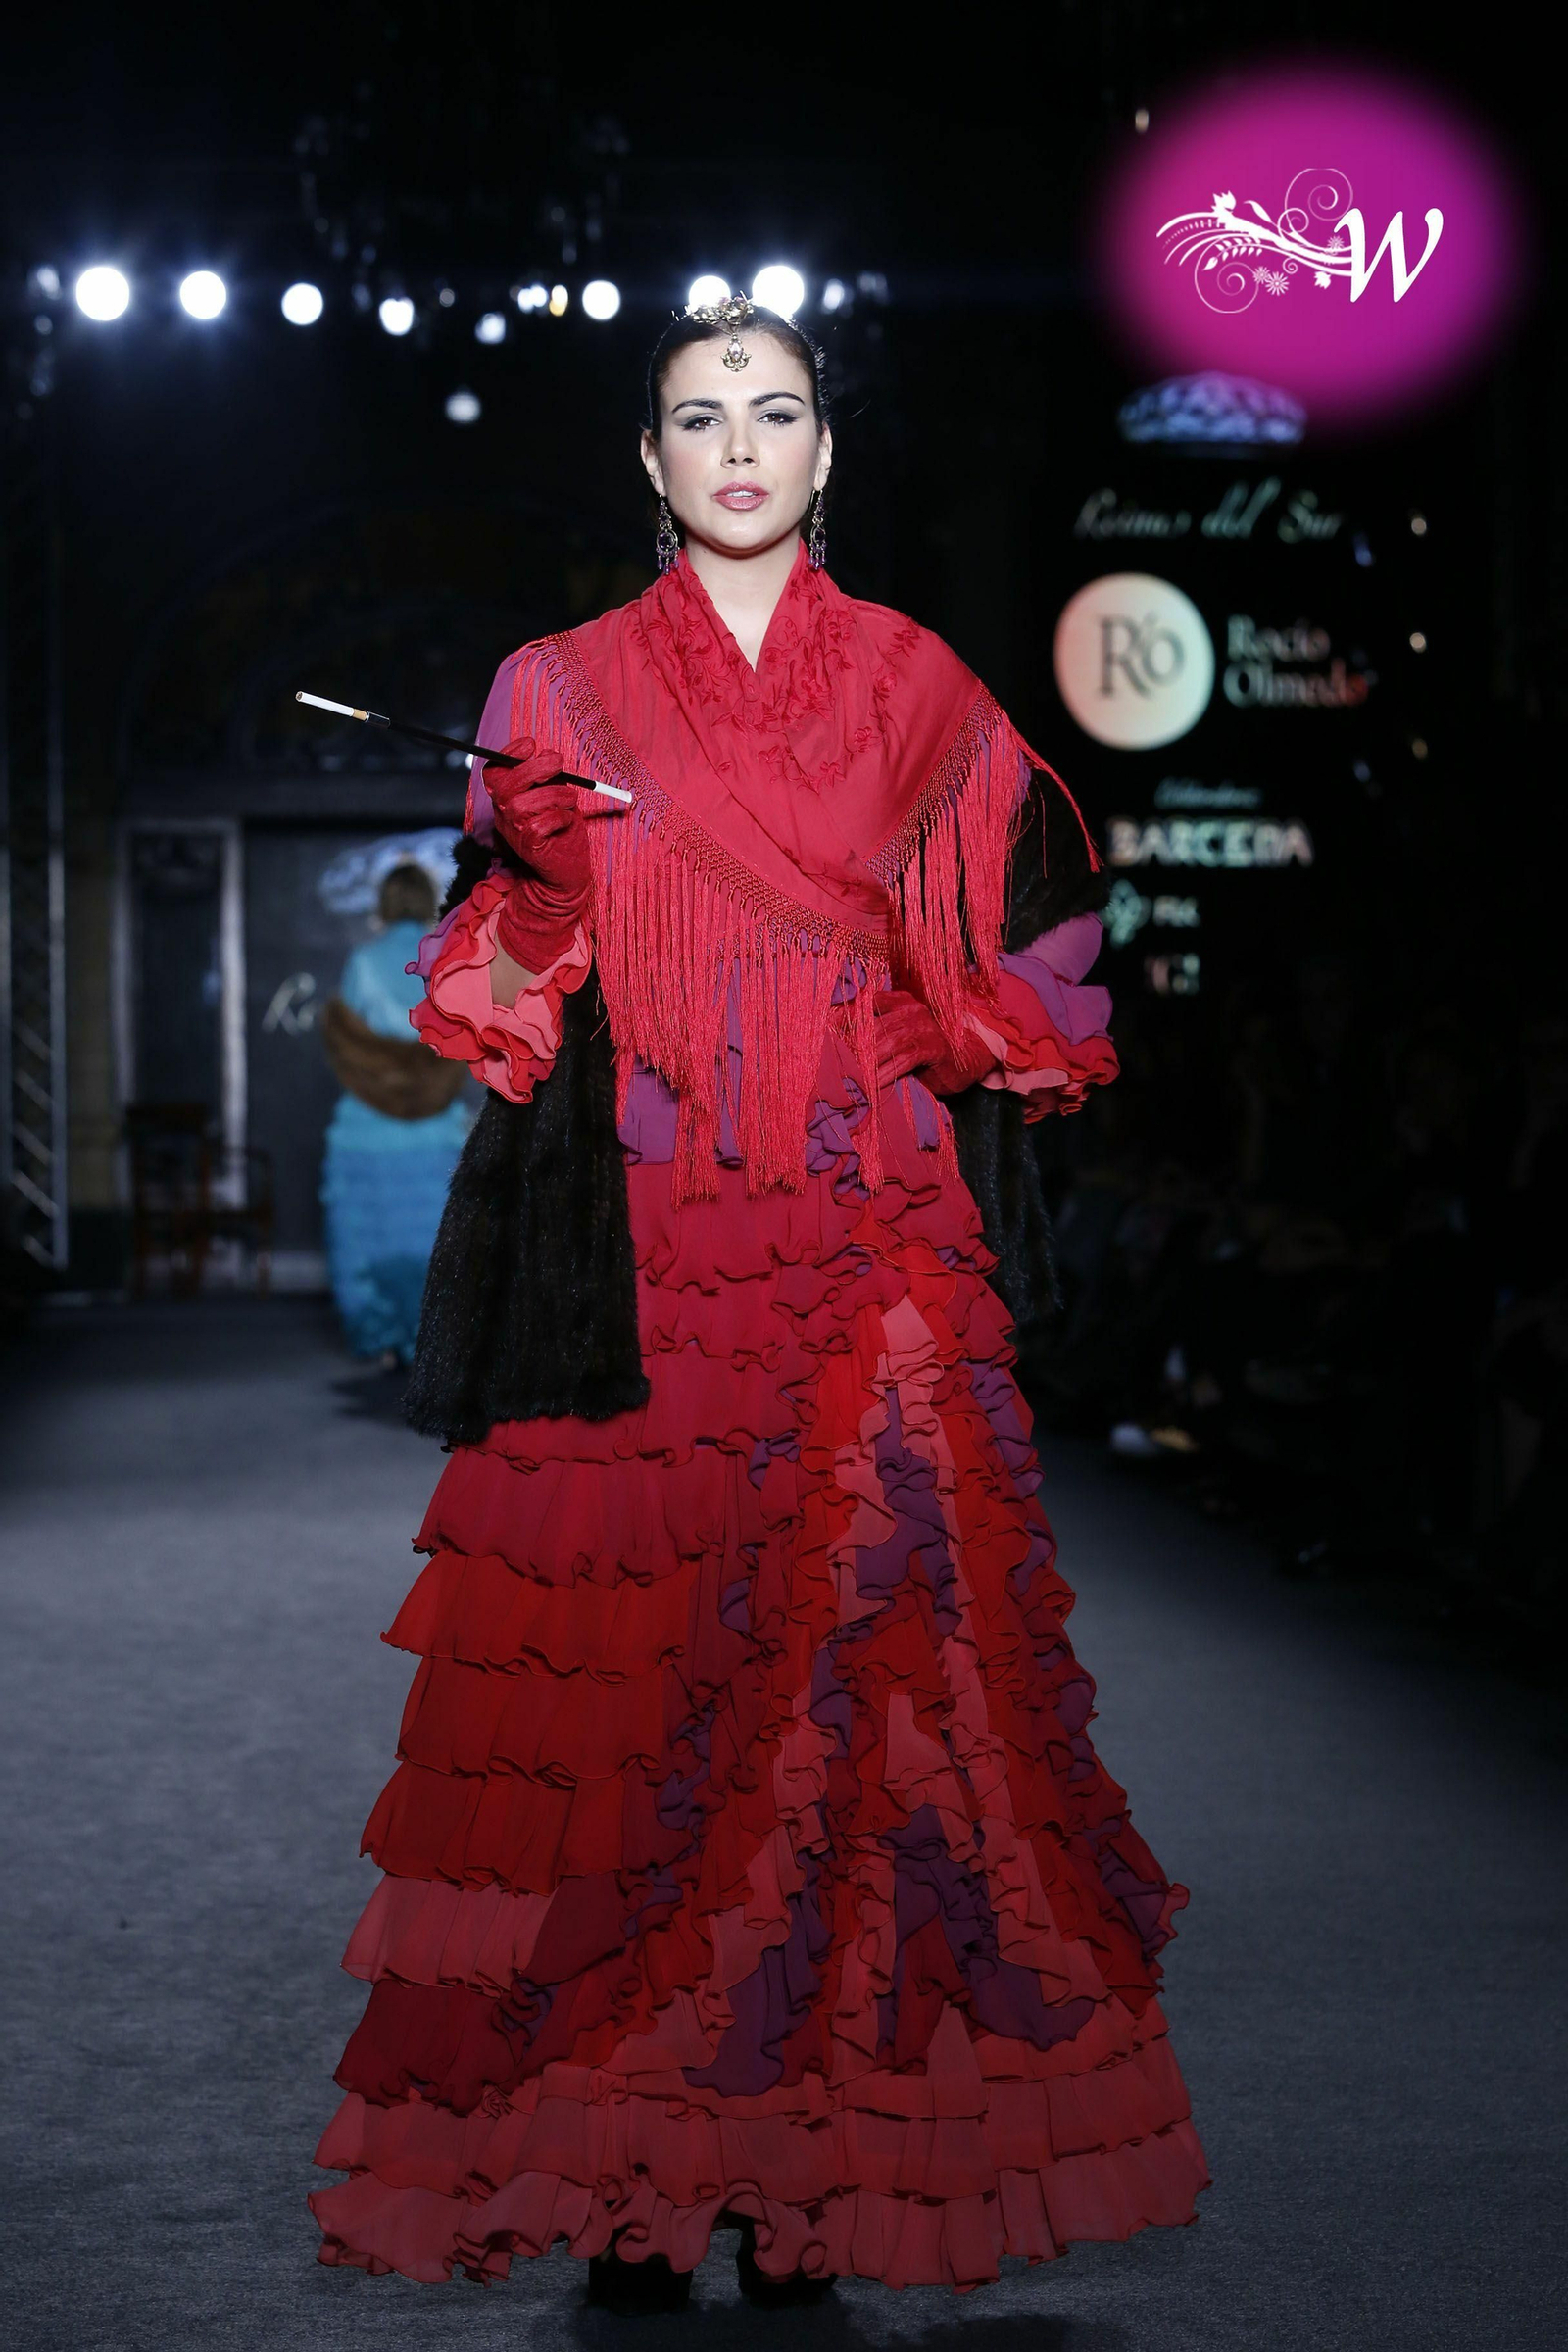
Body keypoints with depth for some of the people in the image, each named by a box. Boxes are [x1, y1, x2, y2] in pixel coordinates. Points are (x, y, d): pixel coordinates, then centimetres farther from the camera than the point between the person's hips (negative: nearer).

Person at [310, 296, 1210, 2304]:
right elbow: (499, 993, 6)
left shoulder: (918, 690, 12)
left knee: (854, 1651, -4)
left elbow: (1017, 957, 15)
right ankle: (628, 2165, 2)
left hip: (863, 1262, 1)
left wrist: (972, 1034, -4)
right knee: (627, 1654, -6)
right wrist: (532, 877, -13)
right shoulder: (562, 689, 11)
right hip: (637, 1267, 0)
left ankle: (818, 2165, 4)